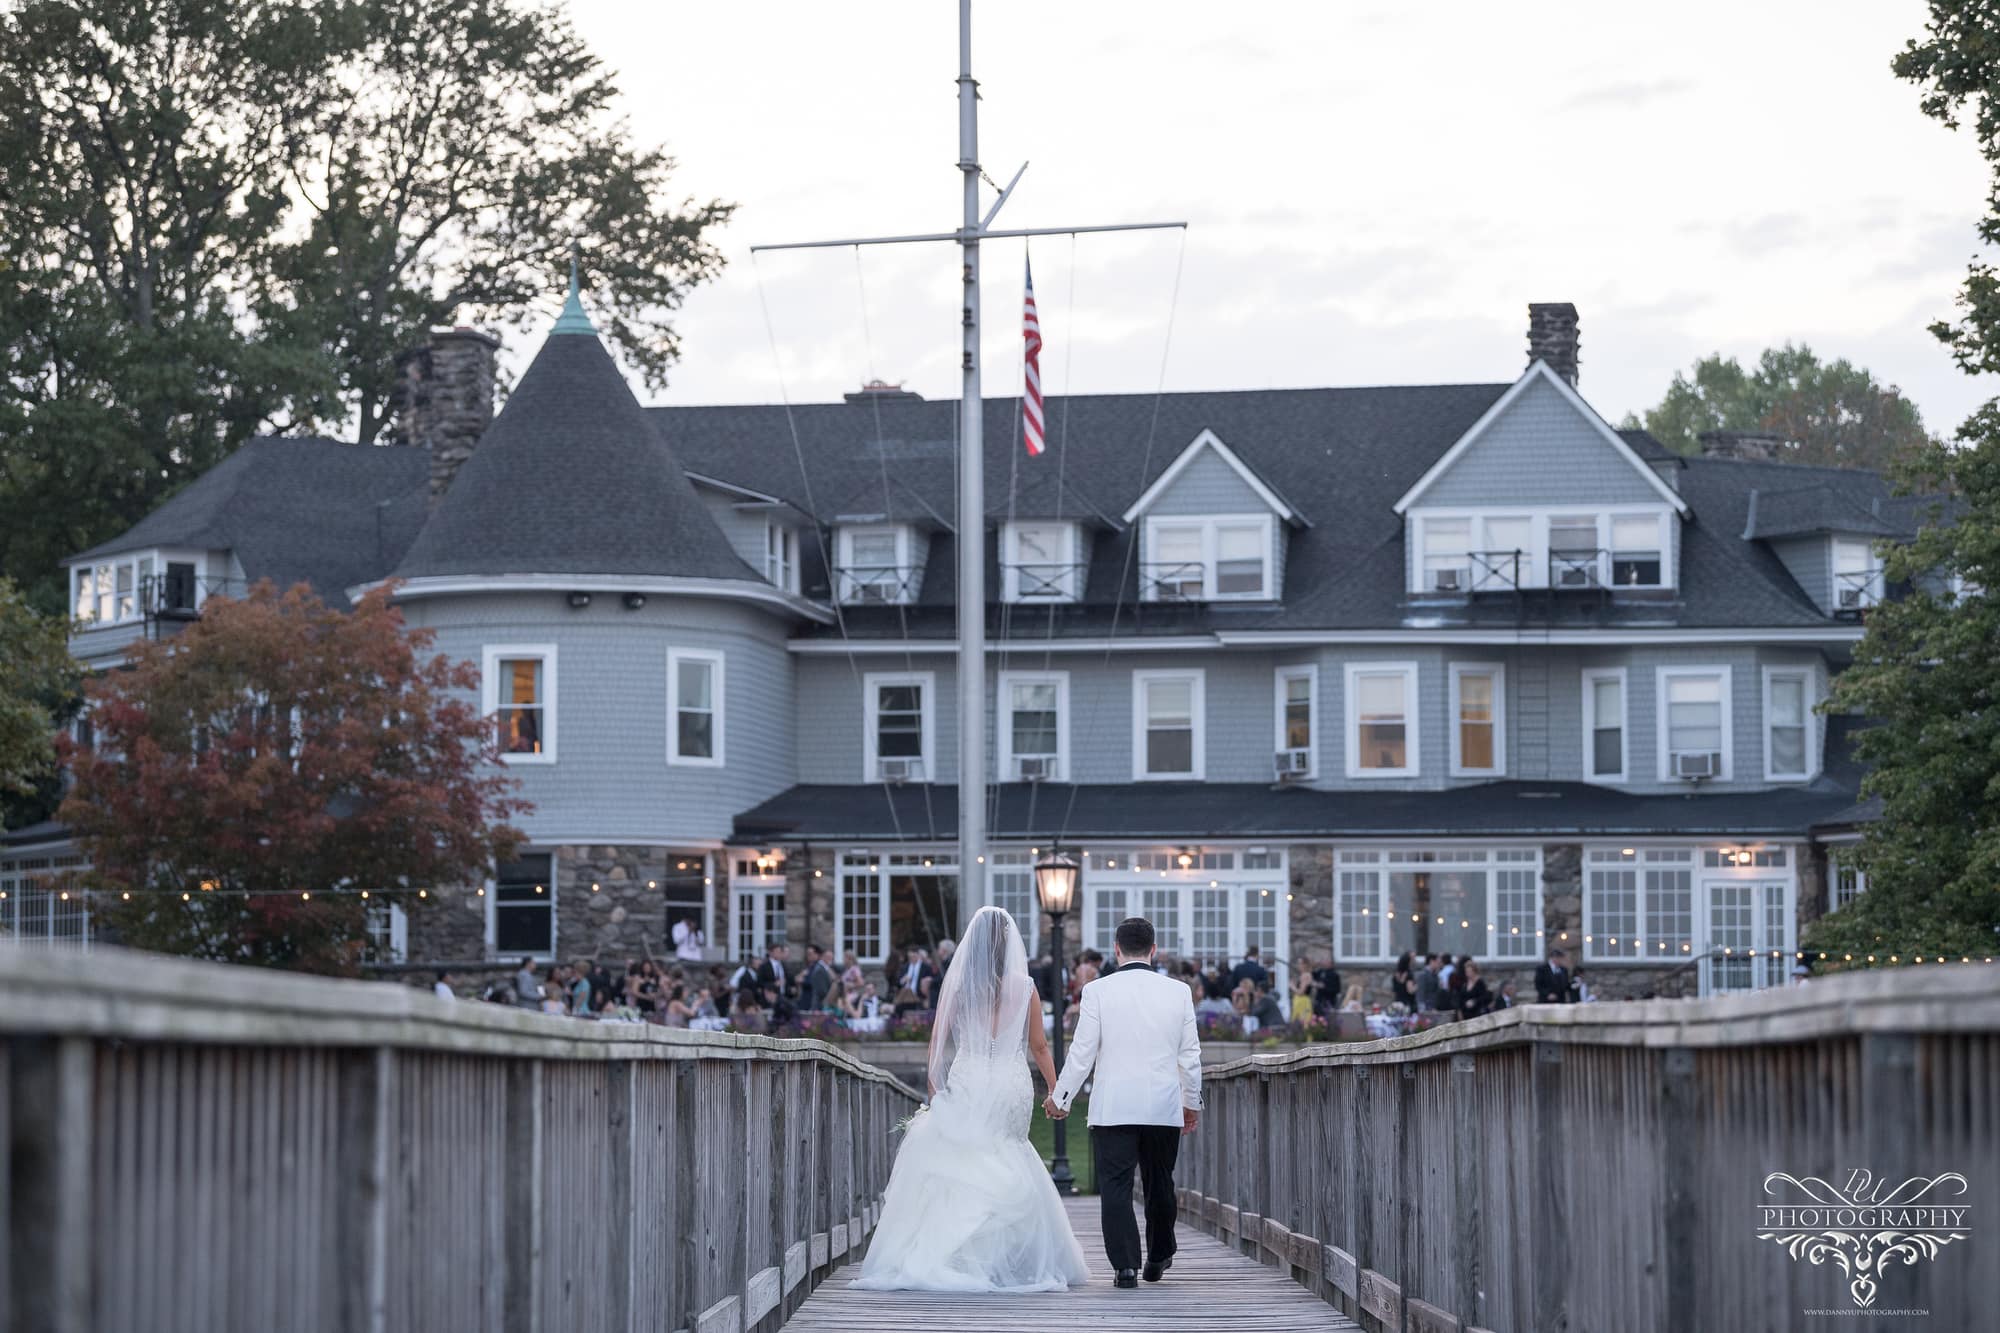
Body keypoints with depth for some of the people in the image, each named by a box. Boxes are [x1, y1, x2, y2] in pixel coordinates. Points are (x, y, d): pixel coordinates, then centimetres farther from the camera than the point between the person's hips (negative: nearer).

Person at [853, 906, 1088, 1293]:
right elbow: (1039, 1047, 6)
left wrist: (934, 1087, 17)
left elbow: (937, 1040, 5)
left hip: (967, 1085, -1)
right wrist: (1056, 1091, 18)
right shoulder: (1024, 988, -1)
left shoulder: (957, 982, -1)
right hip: (1012, 1086, 1)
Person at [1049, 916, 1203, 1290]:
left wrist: (1060, 1097, 9)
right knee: (1160, 1183, 17)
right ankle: (1158, 1259, 31)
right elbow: (1190, 1055, 7)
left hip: (1113, 1107, -3)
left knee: (1116, 1186, 0)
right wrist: (1192, 1103, 20)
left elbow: (1082, 1052, -4)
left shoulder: (1098, 991, -5)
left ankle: (1125, 1266, -8)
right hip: (1164, 1107, 3)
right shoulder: (1178, 992, 2)